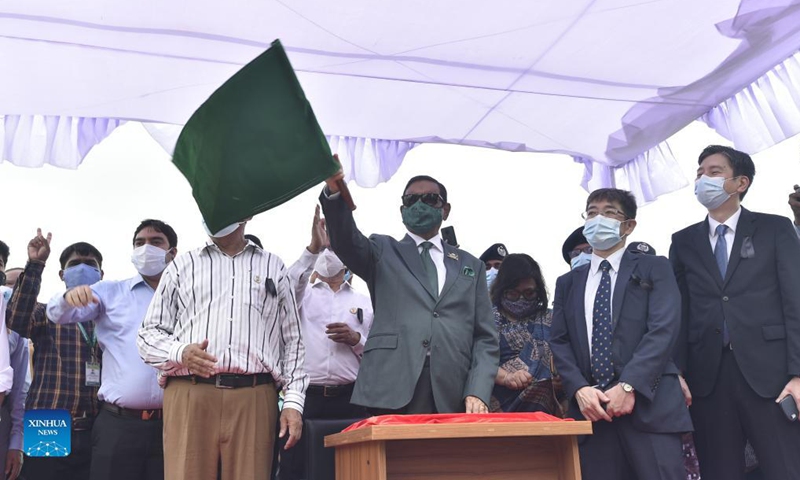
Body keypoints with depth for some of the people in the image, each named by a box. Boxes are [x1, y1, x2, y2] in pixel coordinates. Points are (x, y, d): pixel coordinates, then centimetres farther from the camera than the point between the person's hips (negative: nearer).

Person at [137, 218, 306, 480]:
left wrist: (293, 402, 3)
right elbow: (149, 333, 14)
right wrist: (181, 352, -8)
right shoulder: (182, 265, 18)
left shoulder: (274, 267, 18)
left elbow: (292, 342, 14)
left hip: (254, 399, 0)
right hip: (189, 397, 0)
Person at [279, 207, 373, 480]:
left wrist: (356, 339, -8)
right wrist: (313, 247, -20)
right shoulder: (302, 294, 13)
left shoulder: (364, 302, 14)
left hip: (350, 399, 1)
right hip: (305, 397, 0)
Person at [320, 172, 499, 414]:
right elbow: (347, 241, -6)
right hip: (390, 393, -2)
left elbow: (485, 337, 13)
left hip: (452, 398, 2)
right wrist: (334, 194, -24)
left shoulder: (470, 266, 19)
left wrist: (478, 392, -1)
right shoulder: (383, 252, 15)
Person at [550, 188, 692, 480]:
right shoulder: (568, 283, 18)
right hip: (590, 410, 3)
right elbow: (559, 343, 10)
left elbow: (664, 329, -6)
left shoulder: (654, 269, 8)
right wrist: (579, 389, -7)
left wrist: (629, 386, -15)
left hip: (649, 405, -3)